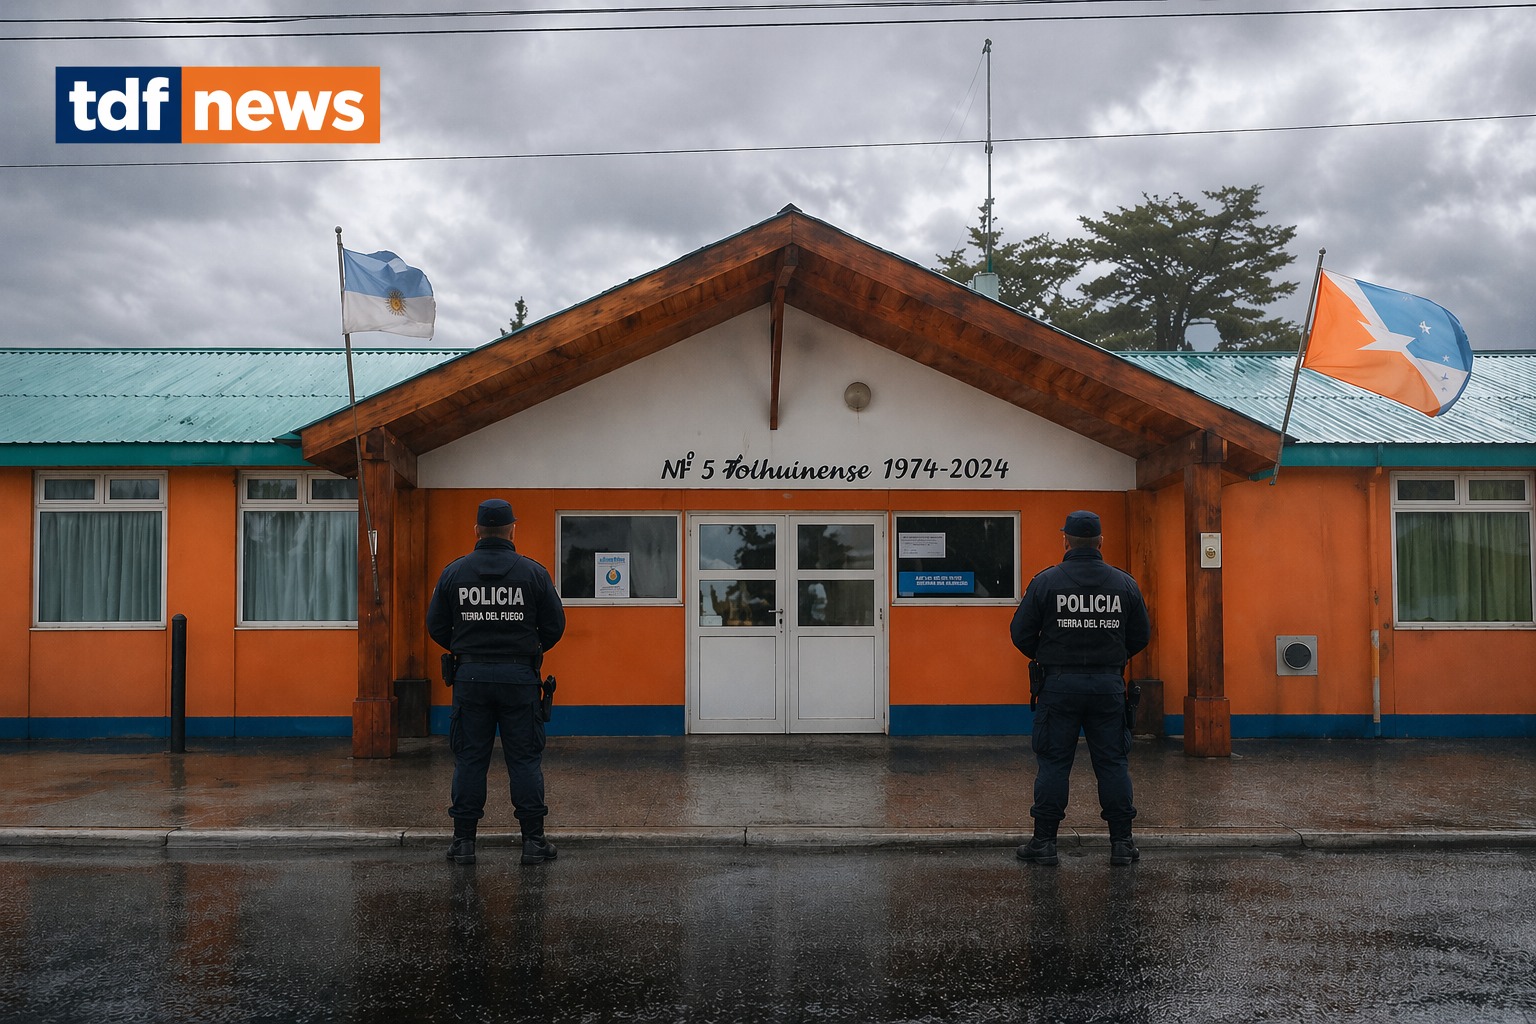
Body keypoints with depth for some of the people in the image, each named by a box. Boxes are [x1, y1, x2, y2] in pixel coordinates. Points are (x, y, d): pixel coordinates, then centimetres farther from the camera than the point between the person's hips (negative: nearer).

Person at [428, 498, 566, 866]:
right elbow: (555, 625, 0)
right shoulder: (533, 572, -3)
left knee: (469, 758, 8)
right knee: (525, 758, 5)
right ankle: (533, 840, 8)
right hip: (519, 676, -1)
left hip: (470, 675, 1)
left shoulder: (454, 571, 1)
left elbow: (436, 625, 5)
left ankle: (464, 840, 12)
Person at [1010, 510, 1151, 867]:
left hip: (1059, 685, -2)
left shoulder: (1045, 581, -5)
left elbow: (1021, 633, -4)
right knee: (1113, 762, 9)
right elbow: (1141, 635, 8)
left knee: (1053, 762, 4)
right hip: (1109, 685, 2)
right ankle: (1122, 843, 13)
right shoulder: (1124, 583, 2)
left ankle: (1044, 841, 8)